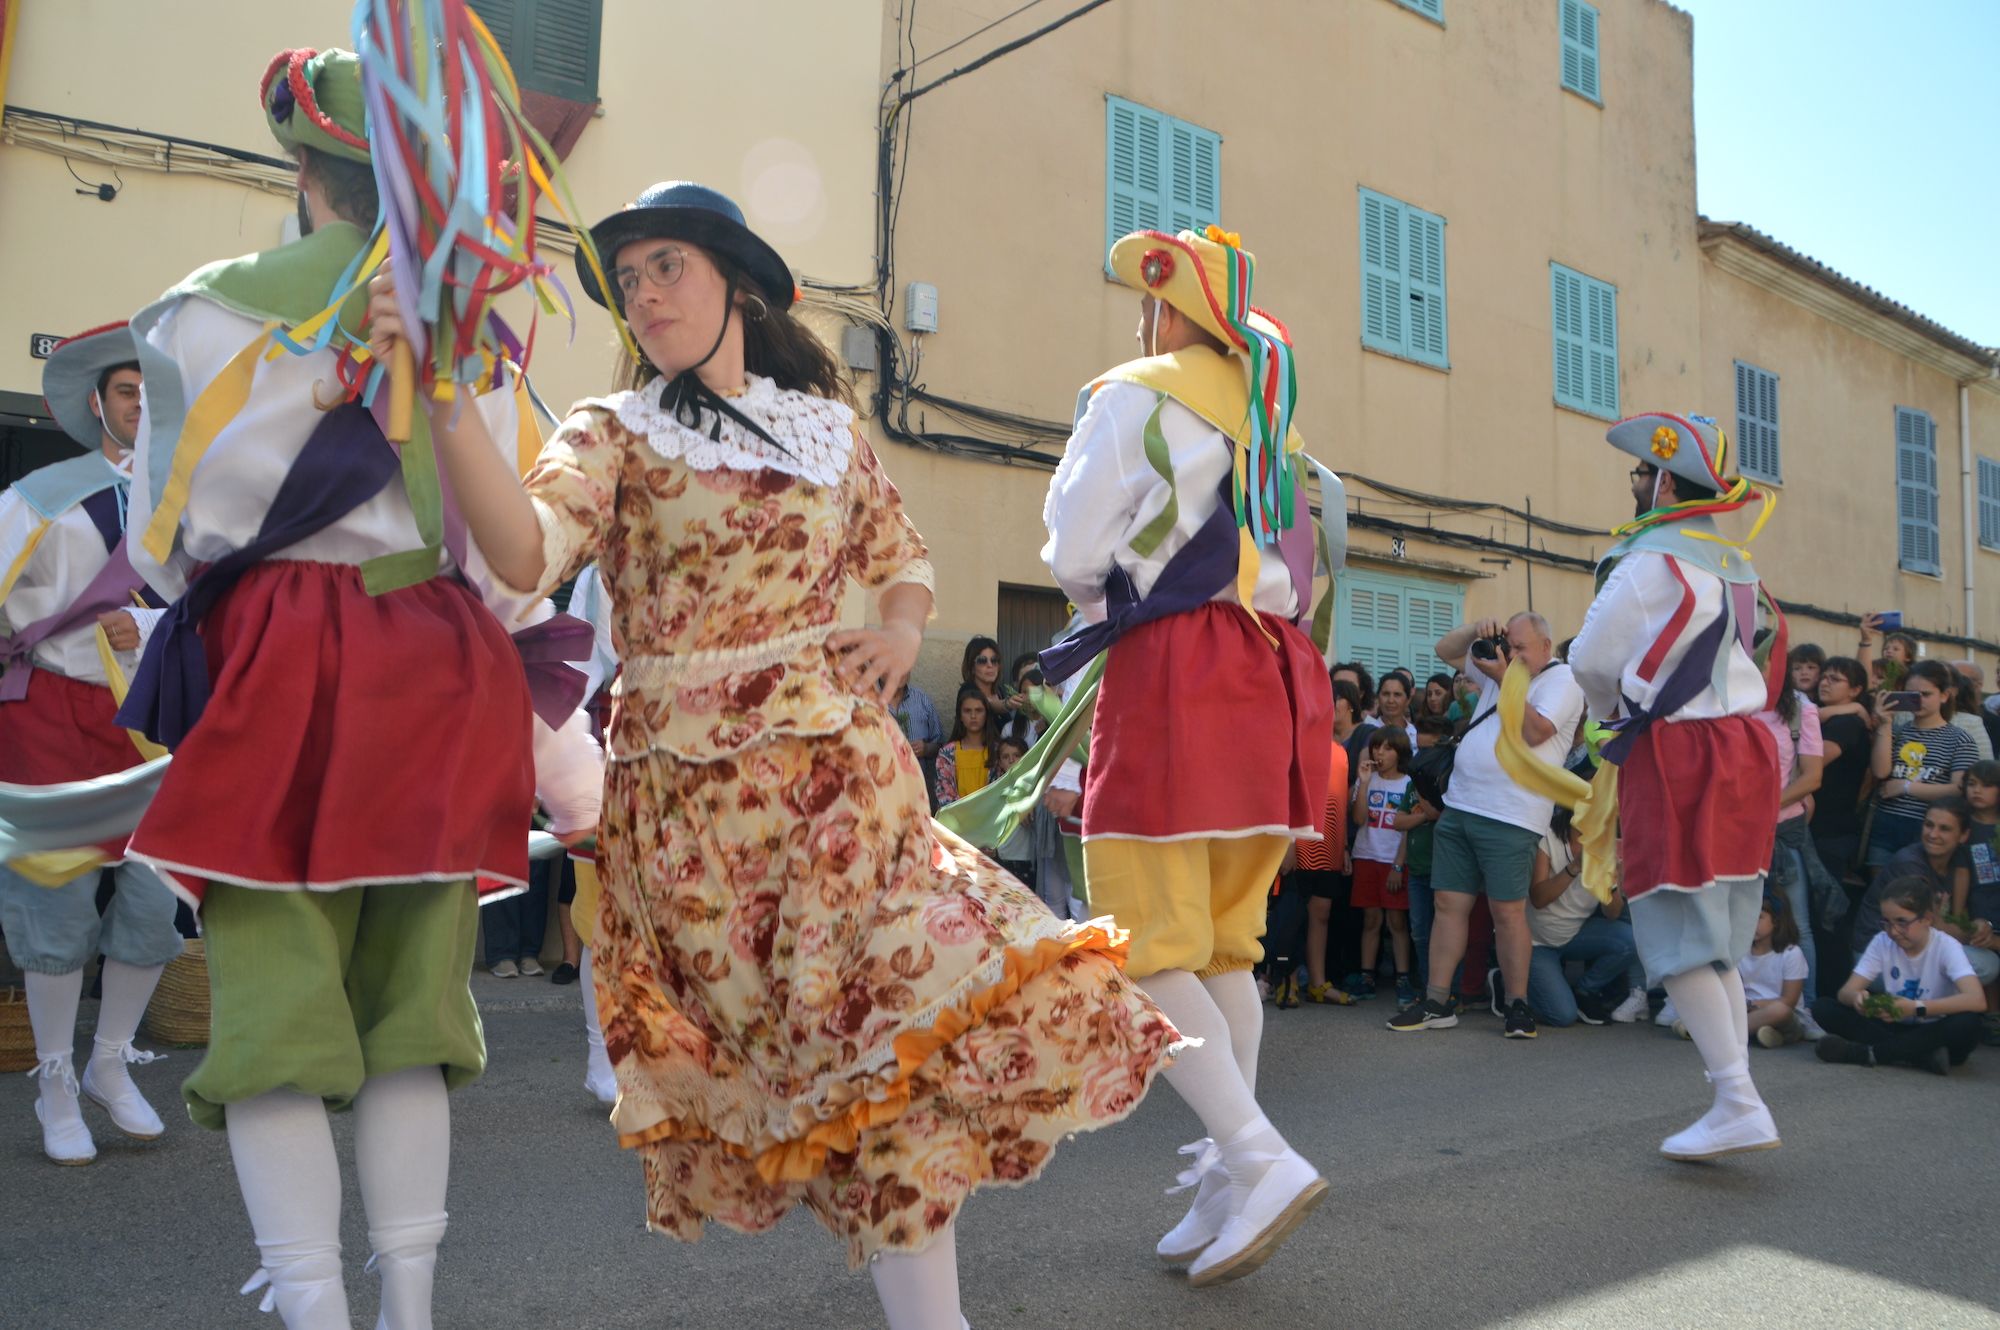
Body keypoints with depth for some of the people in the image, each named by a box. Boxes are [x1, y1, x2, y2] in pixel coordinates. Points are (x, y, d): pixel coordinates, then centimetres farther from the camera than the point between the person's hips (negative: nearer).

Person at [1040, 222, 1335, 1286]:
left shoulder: (1135, 396, 0)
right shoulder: (1272, 415, 19)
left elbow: (1074, 549, -5)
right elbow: (1299, 566, 18)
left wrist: (1111, 603, 14)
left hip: (1174, 670, -7)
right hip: (1277, 678, 7)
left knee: (1148, 948, -6)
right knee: (1226, 944, 11)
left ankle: (1259, 1158, -16)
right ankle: (1230, 1189, 15)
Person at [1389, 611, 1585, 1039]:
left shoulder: (1562, 680, -4)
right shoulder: (1498, 663, 18)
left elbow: (1532, 731, -17)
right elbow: (1445, 650, 21)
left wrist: (1504, 679, -12)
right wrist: (1477, 629, 3)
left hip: (1510, 818, -7)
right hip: (1460, 806, 7)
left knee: (1508, 911, -4)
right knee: (1449, 903, 5)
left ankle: (1517, 1005, 7)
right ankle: (1436, 1003, 9)